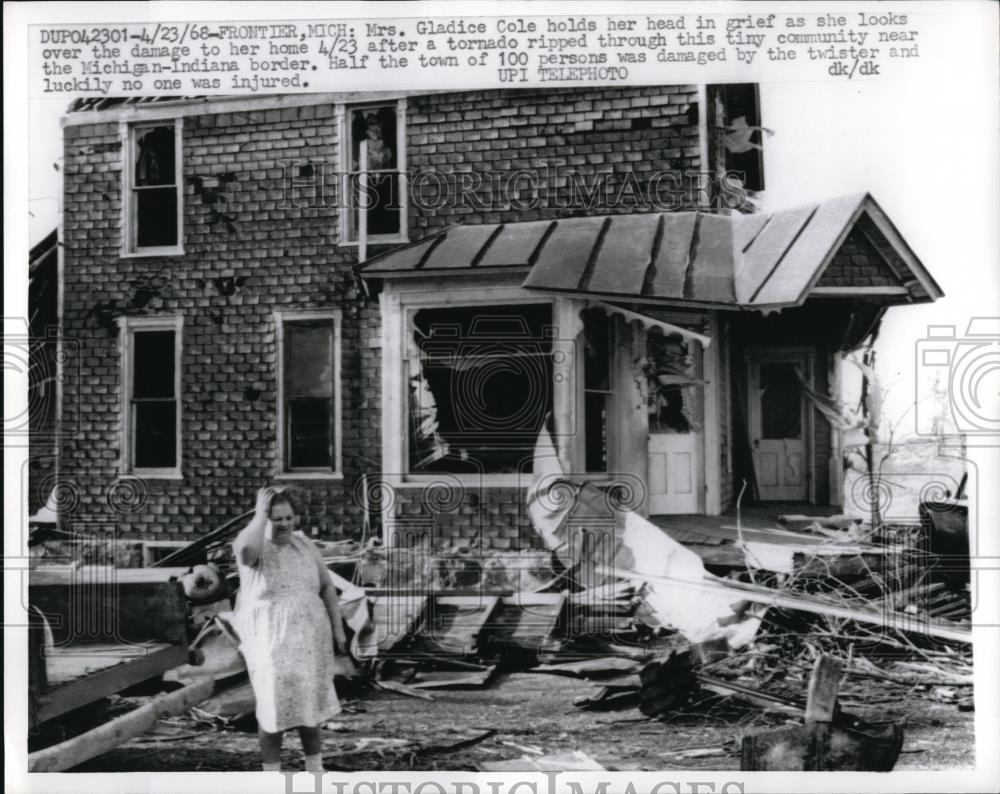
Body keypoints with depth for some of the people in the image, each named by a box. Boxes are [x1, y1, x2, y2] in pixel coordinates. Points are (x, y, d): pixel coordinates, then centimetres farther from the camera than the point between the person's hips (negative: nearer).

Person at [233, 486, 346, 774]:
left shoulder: (305, 545, 3)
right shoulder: (253, 544, -9)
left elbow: (327, 586, 9)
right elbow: (246, 551, -36)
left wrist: (337, 628, 5)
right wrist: (260, 512, -25)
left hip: (309, 637, 4)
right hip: (269, 639, -4)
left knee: (310, 701, 14)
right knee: (274, 705, -2)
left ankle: (315, 769, 30)